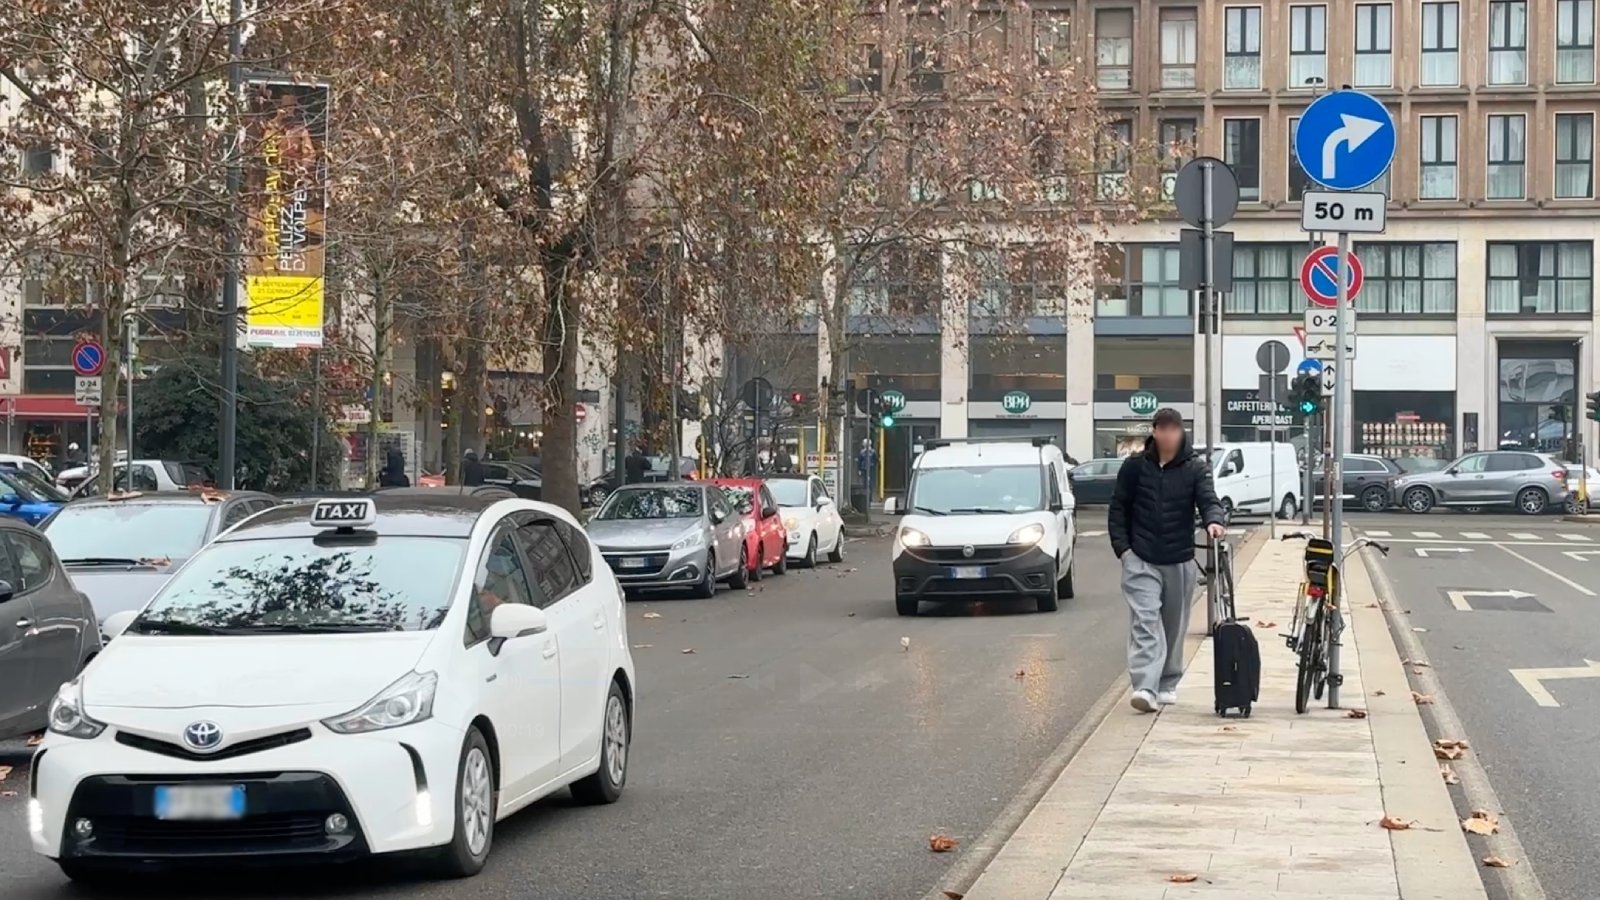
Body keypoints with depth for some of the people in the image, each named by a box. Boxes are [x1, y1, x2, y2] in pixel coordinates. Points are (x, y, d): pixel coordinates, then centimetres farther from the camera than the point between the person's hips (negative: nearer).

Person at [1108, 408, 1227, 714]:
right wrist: (1122, 547, -3)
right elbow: (1118, 509, 6)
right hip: (1141, 560, -2)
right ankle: (1145, 687, -22)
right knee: (1145, 621, -14)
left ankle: (1168, 685, 27)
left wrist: (1214, 520, -36)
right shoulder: (1135, 466, 0)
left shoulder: (1195, 467, 0)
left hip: (1180, 561, 2)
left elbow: (1208, 499, -13)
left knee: (1174, 626, 12)